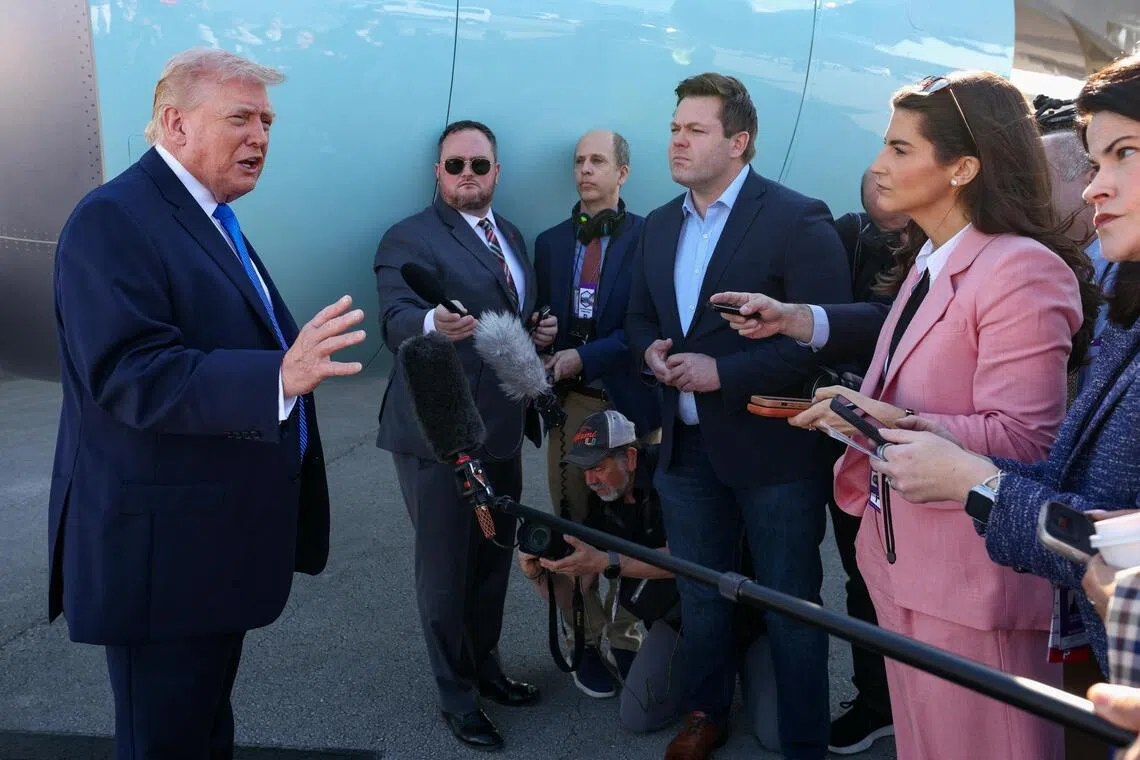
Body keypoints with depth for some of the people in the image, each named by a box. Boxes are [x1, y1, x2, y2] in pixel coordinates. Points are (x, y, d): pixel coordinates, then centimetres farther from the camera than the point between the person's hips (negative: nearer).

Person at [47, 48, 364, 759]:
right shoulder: (114, 220, -18)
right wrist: (280, 375, -40)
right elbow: (132, 375, -30)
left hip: (220, 541, 10)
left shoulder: (212, 220, 13)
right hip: (162, 548, -9)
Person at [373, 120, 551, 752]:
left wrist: (540, 331, 1)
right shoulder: (410, 238, -11)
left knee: (494, 560, 19)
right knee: (445, 571, 5)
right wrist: (434, 324, -48)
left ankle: (485, 668, 38)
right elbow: (395, 321, -26)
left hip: (501, 429, 8)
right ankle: (457, 698, 20)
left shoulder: (511, 236, 14)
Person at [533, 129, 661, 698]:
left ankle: (624, 638, 20)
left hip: (629, 401, -3)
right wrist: (540, 346, -9)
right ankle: (589, 638, 20)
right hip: (570, 402, 3)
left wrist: (584, 356, -16)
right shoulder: (550, 243, 13)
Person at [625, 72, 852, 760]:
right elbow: (640, 316, 19)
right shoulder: (660, 225, 9)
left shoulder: (798, 220, -14)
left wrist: (722, 373, -23)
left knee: (791, 607, 7)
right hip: (687, 445, 7)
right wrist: (651, 349, -4)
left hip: (773, 450, -6)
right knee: (701, 597, 20)